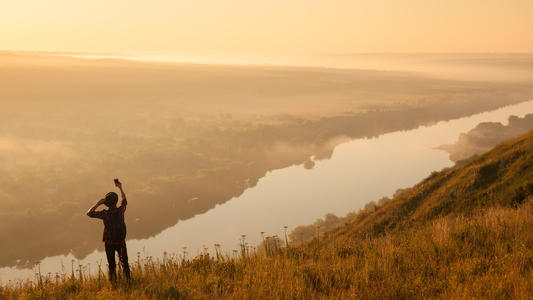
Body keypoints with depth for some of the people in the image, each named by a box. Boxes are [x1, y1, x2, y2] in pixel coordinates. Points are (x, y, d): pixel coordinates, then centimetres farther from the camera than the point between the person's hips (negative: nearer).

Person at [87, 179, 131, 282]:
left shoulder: (105, 214, -22)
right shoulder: (121, 211, -14)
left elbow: (89, 213, -11)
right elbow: (124, 200, 9)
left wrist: (98, 203, -13)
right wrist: (120, 188, 19)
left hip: (109, 243, -1)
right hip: (121, 242, 1)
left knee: (112, 266, 13)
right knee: (124, 263, 17)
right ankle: (128, 281, 11)